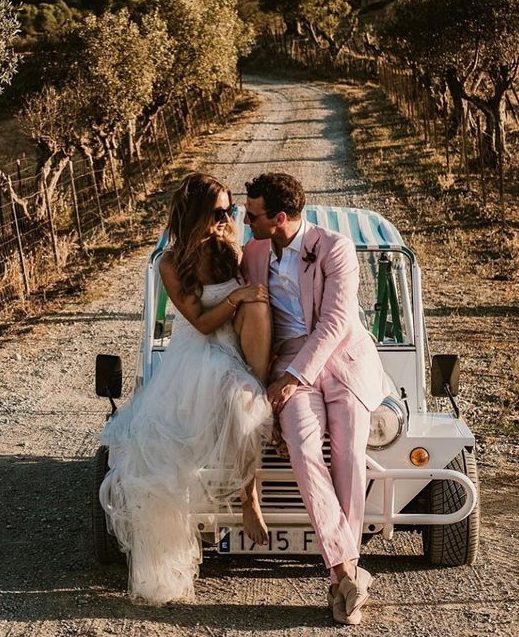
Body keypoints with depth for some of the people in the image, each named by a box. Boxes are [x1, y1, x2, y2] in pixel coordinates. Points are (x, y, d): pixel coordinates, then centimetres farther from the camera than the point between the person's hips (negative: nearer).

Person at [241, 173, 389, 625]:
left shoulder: (335, 248, -6)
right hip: (290, 362, 2)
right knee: (304, 451, -23)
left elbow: (334, 321, -12)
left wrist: (293, 378, -17)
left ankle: (342, 579, -8)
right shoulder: (252, 254, 11)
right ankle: (347, 569, -23)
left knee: (349, 461, -15)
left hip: (343, 359, -2)